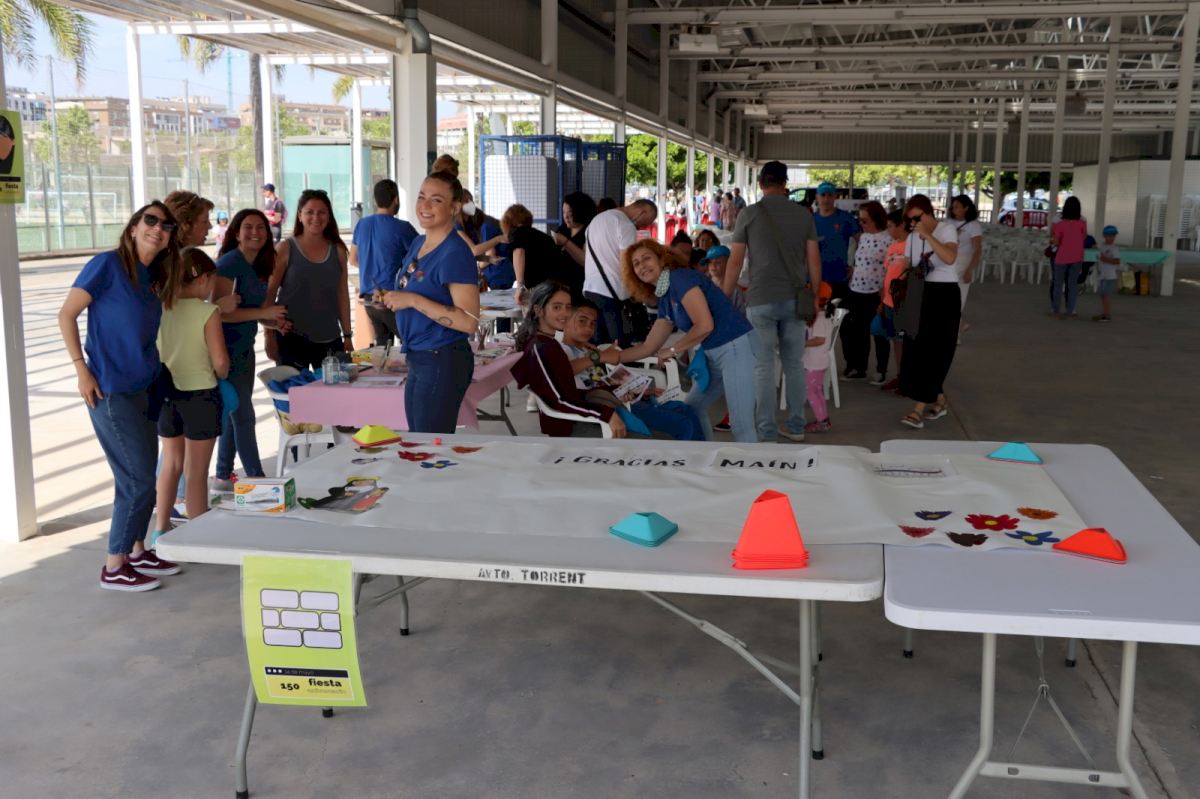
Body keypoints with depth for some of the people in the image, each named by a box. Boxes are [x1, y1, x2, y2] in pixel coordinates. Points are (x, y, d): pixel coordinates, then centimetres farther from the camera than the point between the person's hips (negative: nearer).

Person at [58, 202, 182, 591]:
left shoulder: (153, 276, 9)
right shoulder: (108, 264, -12)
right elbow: (66, 315, -11)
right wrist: (81, 368, -14)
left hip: (145, 388, 7)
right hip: (111, 391, -7)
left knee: (143, 475, 15)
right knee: (138, 479, -5)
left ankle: (137, 551, 29)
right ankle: (114, 567, 8)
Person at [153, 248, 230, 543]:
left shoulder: (159, 308, 0)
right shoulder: (208, 312, -14)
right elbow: (220, 360, -16)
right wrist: (222, 375, 5)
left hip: (166, 393, 5)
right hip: (199, 395, -5)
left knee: (171, 464, 20)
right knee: (197, 471, 3)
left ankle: (160, 530, 27)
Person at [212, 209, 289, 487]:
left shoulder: (259, 266, 10)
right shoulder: (229, 263, -16)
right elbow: (220, 310, -23)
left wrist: (273, 322, 2)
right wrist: (263, 312, -25)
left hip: (245, 349, 9)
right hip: (227, 351, -9)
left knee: (234, 415, 16)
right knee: (244, 417, -2)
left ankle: (223, 476, 28)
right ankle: (257, 479, 7)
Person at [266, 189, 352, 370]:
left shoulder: (337, 250, 7)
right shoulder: (285, 249, -1)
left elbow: (343, 295, 10)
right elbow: (269, 294, -1)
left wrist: (347, 335, 8)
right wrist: (270, 336, -5)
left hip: (330, 340, 3)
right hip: (291, 339, -3)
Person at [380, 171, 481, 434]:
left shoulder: (456, 253, -16)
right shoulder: (418, 243, 10)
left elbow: (470, 321, -24)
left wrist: (413, 300, -23)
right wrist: (393, 300, 8)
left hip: (443, 362, -9)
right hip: (418, 358, 9)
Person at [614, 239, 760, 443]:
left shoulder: (681, 278, -13)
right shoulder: (664, 300, 14)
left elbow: (705, 325, -19)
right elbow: (649, 347, 20)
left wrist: (673, 350, -6)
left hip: (737, 347, -10)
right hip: (714, 355, 10)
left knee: (741, 424, -12)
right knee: (692, 408, 19)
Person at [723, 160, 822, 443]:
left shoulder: (749, 214, -3)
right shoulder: (803, 214, 5)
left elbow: (735, 262, -3)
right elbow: (814, 260, 5)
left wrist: (724, 299, 5)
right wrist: (814, 295, 17)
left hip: (761, 300, -3)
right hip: (795, 299, 3)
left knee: (763, 366, 1)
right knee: (794, 363, 13)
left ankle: (767, 433, 3)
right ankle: (796, 426, 19)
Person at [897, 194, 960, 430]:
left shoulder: (947, 229, -7)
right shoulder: (911, 237, 11)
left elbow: (950, 258, -26)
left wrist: (928, 236, -26)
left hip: (944, 294, -6)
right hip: (920, 295, 6)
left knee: (931, 351, -9)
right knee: (918, 349, 4)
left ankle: (920, 409, -11)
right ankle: (939, 401, 19)